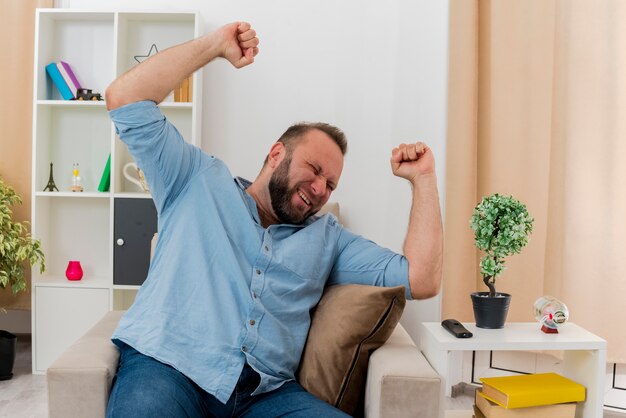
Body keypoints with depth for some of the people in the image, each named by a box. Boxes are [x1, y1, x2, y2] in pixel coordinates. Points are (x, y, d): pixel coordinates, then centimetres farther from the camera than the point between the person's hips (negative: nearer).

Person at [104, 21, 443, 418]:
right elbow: (125, 98, 8)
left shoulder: (327, 236, 20)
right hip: (165, 366, -3)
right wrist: (215, 45, 8)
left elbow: (420, 281, 12)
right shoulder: (201, 181, 14)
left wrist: (423, 178, 12)